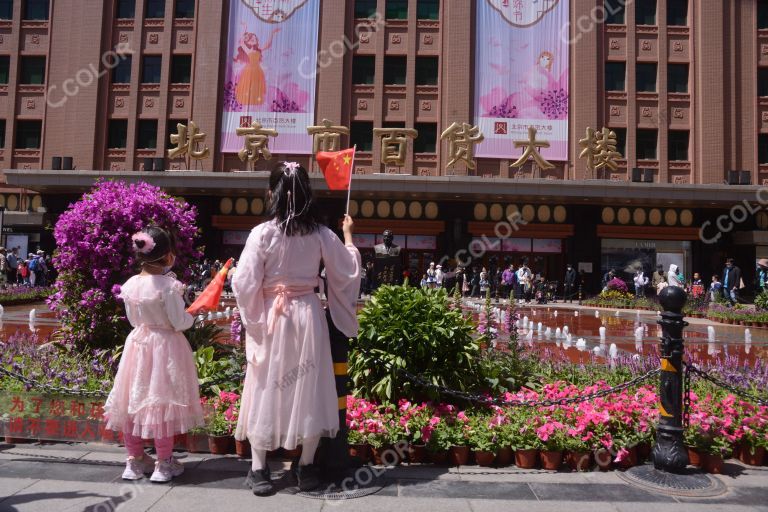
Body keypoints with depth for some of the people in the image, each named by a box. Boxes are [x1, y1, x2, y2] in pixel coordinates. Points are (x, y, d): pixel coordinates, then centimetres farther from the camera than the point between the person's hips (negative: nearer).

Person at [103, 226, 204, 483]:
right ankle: (164, 463, 13)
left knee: (134, 399, 14)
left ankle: (135, 460, 26)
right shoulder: (168, 286, -18)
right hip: (165, 347, -5)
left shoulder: (129, 285, -1)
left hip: (138, 344, 6)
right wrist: (195, 312, 2)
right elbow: (180, 323, -15)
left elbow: (133, 319, 10)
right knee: (162, 401, 4)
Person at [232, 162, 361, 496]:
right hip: (308, 315, 2)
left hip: (271, 318, -1)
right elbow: (348, 272, 5)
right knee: (308, 388, 12)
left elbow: (245, 285, -12)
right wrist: (348, 235, 18)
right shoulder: (320, 234, -5)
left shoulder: (262, 233, -11)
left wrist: (253, 318, 9)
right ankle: (306, 467, 22)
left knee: (265, 389, 10)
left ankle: (258, 469, 17)